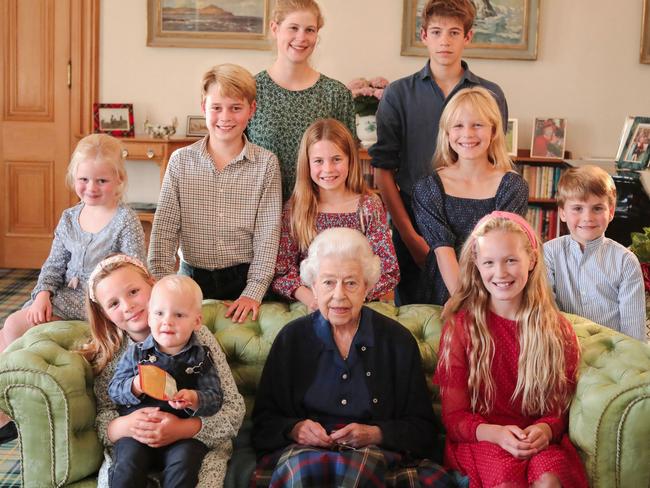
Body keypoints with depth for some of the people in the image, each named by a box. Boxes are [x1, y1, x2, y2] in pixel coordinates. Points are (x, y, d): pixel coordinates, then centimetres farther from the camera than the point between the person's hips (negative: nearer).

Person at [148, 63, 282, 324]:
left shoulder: (266, 163, -1)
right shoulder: (181, 161, 3)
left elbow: (268, 234, -3)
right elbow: (164, 230, 0)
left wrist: (254, 292, -12)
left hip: (243, 279, -1)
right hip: (192, 279, 1)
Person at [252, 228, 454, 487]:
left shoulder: (398, 340, 7)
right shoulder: (291, 339, 9)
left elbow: (422, 429, 7)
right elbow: (264, 422, 10)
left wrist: (374, 434, -11)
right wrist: (294, 429, -12)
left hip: (377, 452, -1)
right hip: (302, 450, 1)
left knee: (363, 464, -37)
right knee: (302, 465, -36)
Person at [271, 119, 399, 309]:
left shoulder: (369, 206, 3)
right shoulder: (295, 209, 4)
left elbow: (388, 272, -1)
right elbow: (280, 271, 0)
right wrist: (310, 298, -18)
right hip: (307, 307, 0)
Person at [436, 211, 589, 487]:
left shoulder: (558, 330, 7)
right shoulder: (460, 326, 1)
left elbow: (560, 409, 11)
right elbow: (454, 415, 0)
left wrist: (545, 430, -14)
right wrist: (495, 433, -21)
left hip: (540, 440, 2)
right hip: (480, 438, -1)